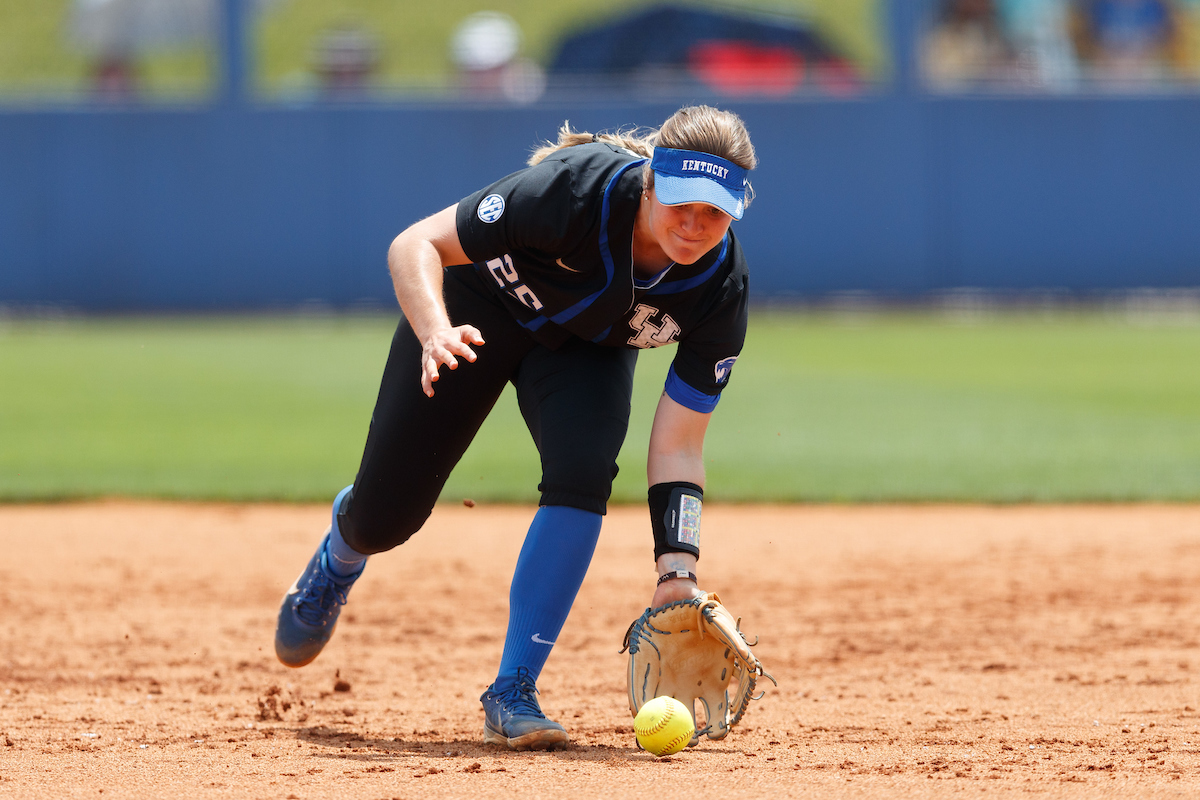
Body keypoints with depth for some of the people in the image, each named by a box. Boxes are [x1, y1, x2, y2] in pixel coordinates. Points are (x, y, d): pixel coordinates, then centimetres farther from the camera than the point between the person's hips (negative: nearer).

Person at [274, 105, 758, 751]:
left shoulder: (720, 290, -29)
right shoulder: (578, 188, -39)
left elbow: (677, 446, -23)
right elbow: (415, 244, -33)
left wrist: (677, 571, -35)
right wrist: (434, 331, -52)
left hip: (588, 345, 2)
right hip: (479, 305, -2)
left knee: (583, 472, -29)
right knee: (383, 521, 1)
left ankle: (512, 693, -16)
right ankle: (341, 552, 43)